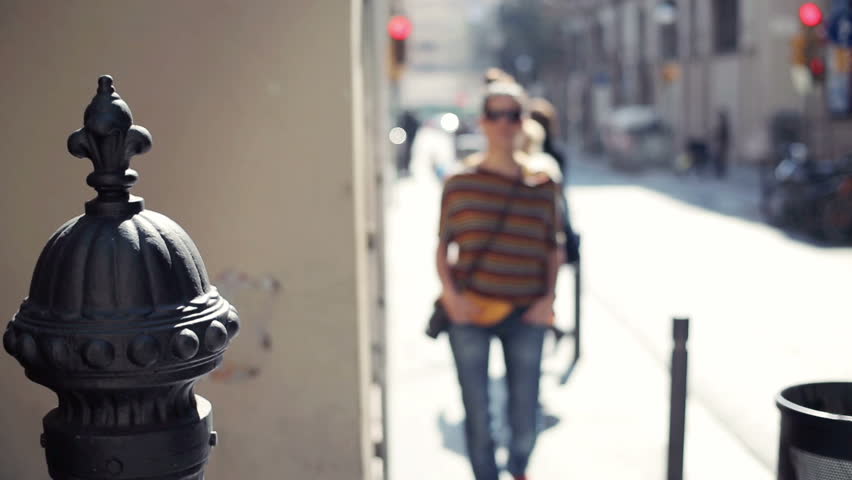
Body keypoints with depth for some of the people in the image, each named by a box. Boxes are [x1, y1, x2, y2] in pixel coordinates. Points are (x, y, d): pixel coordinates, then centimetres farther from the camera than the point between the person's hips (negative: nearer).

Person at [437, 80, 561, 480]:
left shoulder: (543, 185, 3)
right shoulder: (460, 183, 0)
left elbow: (552, 251, 9)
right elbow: (443, 245, 5)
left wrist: (548, 297, -4)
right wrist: (449, 293, -9)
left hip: (525, 314, 1)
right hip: (470, 312, -1)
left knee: (525, 410, 8)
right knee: (476, 410, 2)